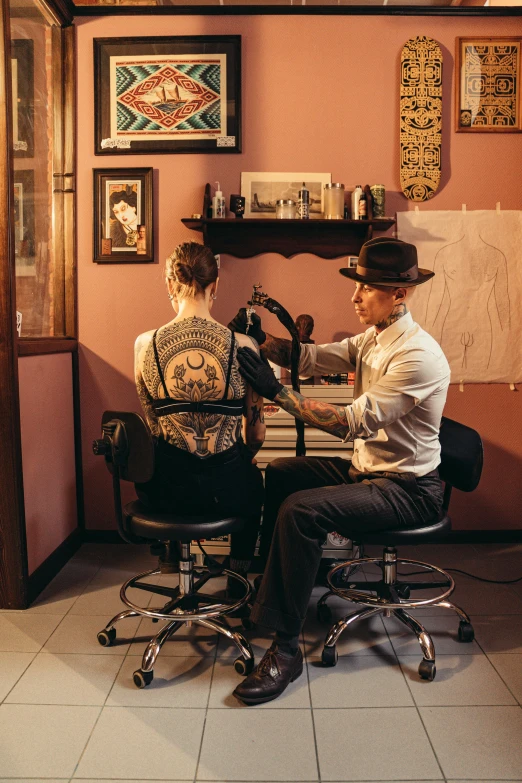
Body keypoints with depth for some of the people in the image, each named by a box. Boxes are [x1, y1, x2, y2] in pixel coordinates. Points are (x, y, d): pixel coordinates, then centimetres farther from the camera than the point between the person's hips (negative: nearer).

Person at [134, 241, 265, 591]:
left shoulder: (145, 344, -7)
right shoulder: (243, 345, -11)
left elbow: (152, 421, 7)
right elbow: (256, 433, -1)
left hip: (167, 490, 2)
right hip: (226, 490, -1)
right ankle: (239, 575, 51)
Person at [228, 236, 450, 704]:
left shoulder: (419, 355, -23)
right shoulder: (372, 340, 6)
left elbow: (354, 423, -29)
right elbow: (311, 357, 3)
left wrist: (275, 390, -28)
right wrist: (261, 339, -11)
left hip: (408, 489, -9)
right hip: (365, 469, 9)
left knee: (301, 510, -26)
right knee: (275, 474, 7)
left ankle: (286, 649, -14)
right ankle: (259, 575, 24)